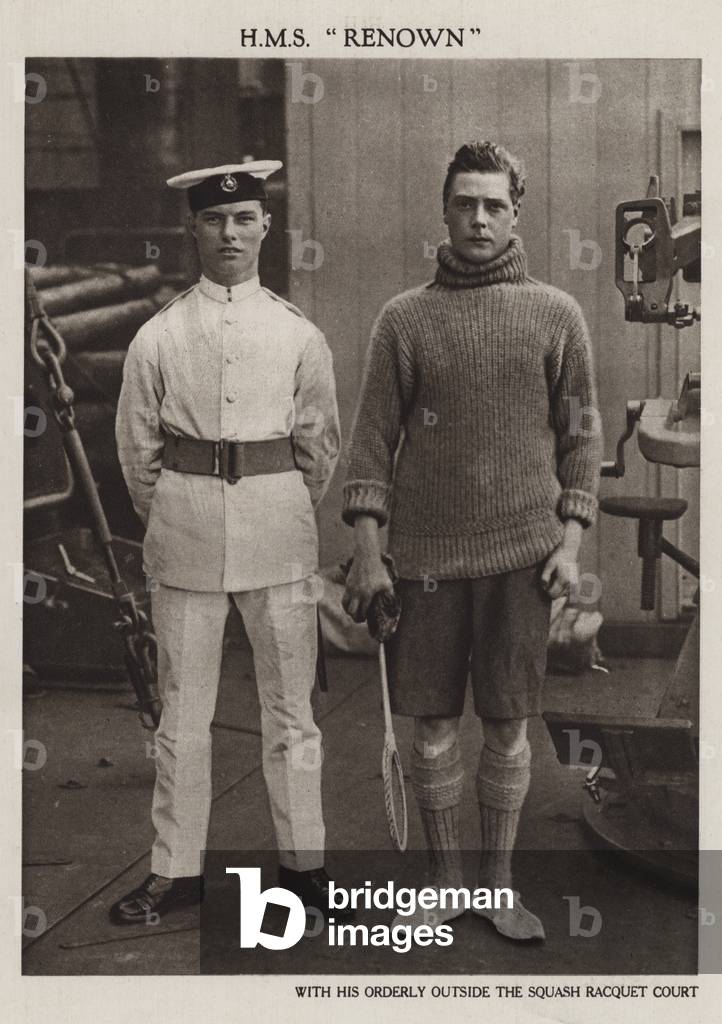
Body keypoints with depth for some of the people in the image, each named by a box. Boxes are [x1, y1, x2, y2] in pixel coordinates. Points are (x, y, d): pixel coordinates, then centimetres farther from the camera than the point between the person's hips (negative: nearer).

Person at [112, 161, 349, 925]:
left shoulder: (298, 335, 4)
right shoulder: (158, 337, 2)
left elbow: (322, 443, 10)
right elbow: (136, 447, 8)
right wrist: (170, 519, 10)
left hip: (278, 526, 0)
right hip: (185, 531, 0)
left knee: (290, 703, 8)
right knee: (182, 710, 7)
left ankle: (301, 861, 21)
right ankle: (175, 869, 19)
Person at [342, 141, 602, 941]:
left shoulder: (557, 315, 5)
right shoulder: (403, 319, 4)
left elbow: (580, 434, 7)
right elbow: (373, 438, 3)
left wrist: (570, 541, -1)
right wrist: (365, 547, -3)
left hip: (521, 552, 0)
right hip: (426, 553, 0)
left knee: (508, 726, 6)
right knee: (433, 725, 7)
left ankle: (498, 885, 22)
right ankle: (442, 879, 25)